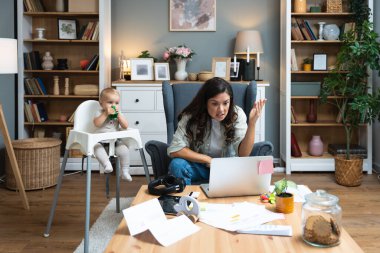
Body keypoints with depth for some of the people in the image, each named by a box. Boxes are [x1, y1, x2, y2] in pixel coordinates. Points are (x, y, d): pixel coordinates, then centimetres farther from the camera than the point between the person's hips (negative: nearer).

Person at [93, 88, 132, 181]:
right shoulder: (100, 113, 1)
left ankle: (125, 172, -9)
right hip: (100, 141, -2)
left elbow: (125, 126, -4)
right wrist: (106, 114, -23)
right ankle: (107, 164, -40)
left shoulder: (118, 114, 9)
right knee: (97, 147, -35)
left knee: (124, 149, -22)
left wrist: (118, 114, -12)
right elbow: (96, 123, -20)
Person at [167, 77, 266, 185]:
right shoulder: (191, 116, -18)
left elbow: (243, 154, -23)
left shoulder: (237, 115, -16)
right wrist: (208, 160, -21)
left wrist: (252, 123, -36)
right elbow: (174, 150, -20)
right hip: (200, 166, 0)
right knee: (177, 165, -30)